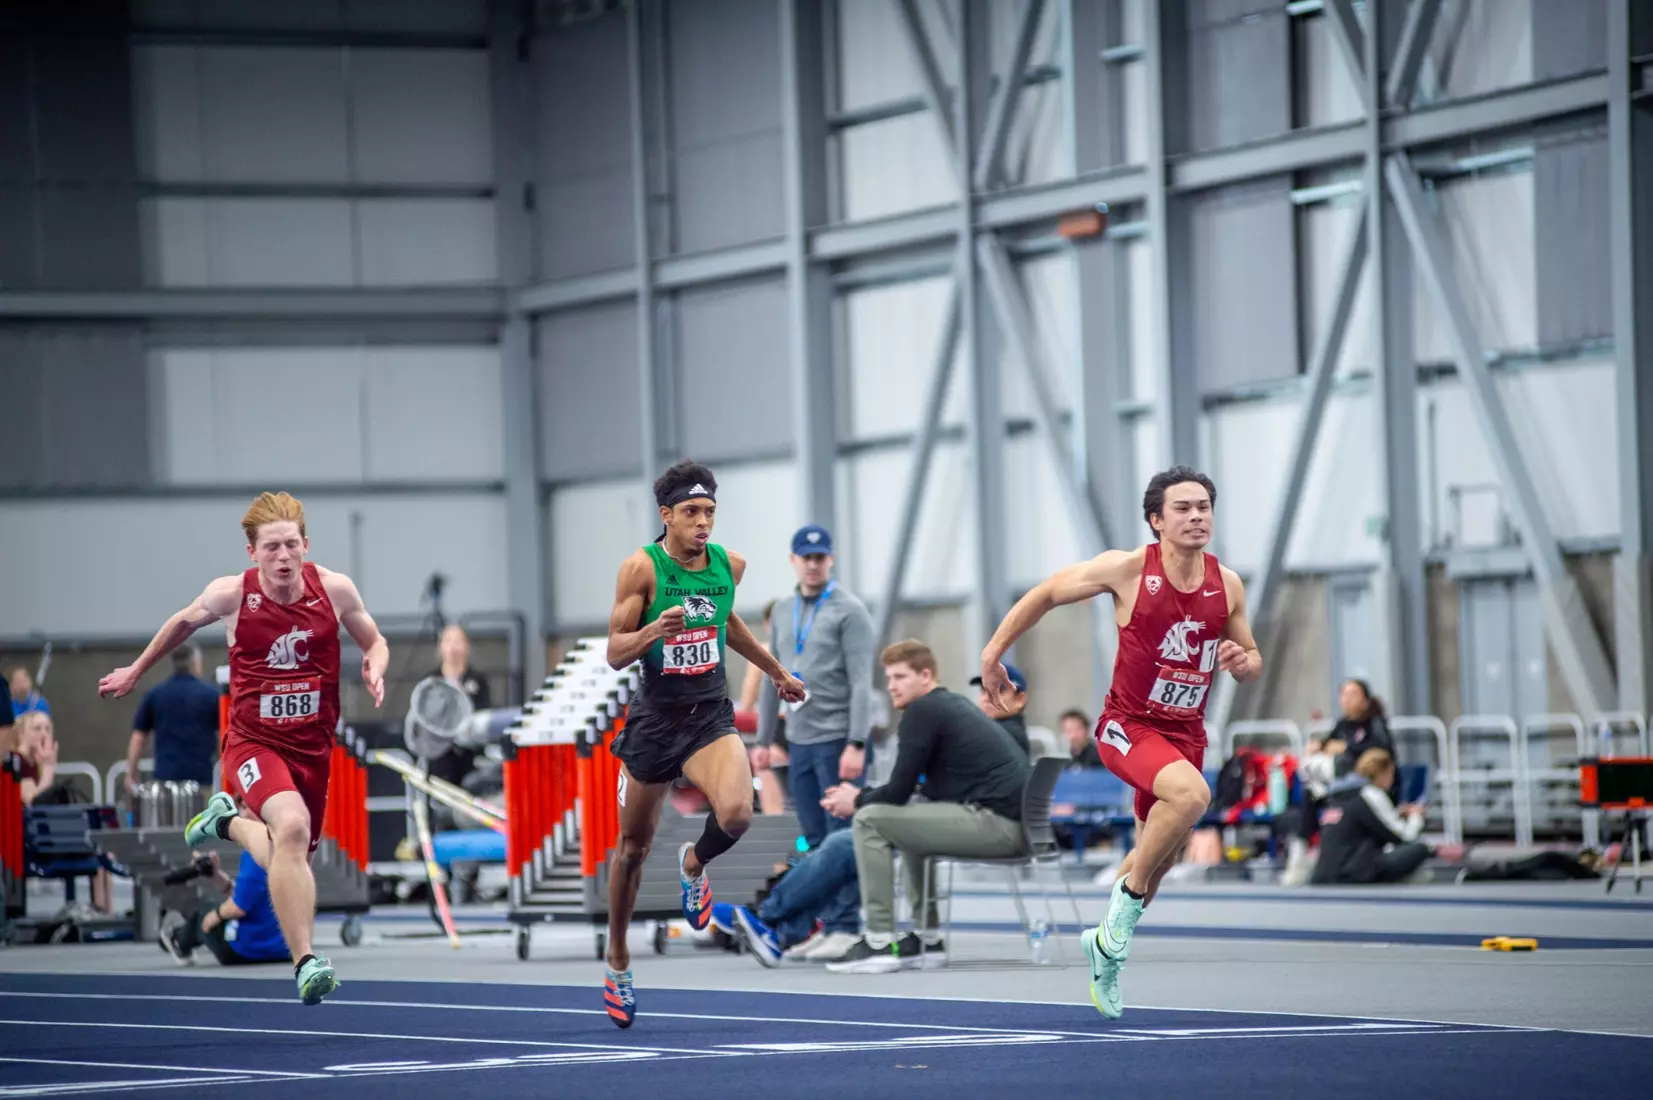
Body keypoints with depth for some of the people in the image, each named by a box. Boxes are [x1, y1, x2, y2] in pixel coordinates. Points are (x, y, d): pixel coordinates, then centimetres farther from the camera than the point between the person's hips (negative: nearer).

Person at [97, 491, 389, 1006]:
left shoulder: (335, 589, -8)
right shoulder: (230, 595, -11)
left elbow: (374, 641, 10)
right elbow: (185, 621, 12)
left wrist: (375, 667, -13)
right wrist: (136, 670, 24)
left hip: (313, 746, 4)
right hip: (254, 741, -4)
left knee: (289, 858, 16)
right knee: (291, 825, -32)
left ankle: (228, 819, 49)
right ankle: (305, 963, -32)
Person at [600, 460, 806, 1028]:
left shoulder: (729, 564, 2)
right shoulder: (641, 568, -11)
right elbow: (614, 653, -11)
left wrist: (775, 671, 33)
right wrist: (655, 629, -31)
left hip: (710, 718, 2)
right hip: (654, 720, -2)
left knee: (736, 813, -27)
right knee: (633, 848, 9)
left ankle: (695, 864, 10)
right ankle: (618, 962, 29)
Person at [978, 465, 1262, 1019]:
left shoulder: (1228, 585, -2)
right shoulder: (1127, 569, -14)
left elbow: (1252, 661, 11)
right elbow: (1046, 594, 0)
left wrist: (1243, 662, -13)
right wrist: (994, 651, 2)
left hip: (1186, 733, 5)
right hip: (1128, 724, -5)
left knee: (1160, 857, 13)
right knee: (1192, 793, -33)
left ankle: (1106, 947, 38)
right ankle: (1127, 901, -14)